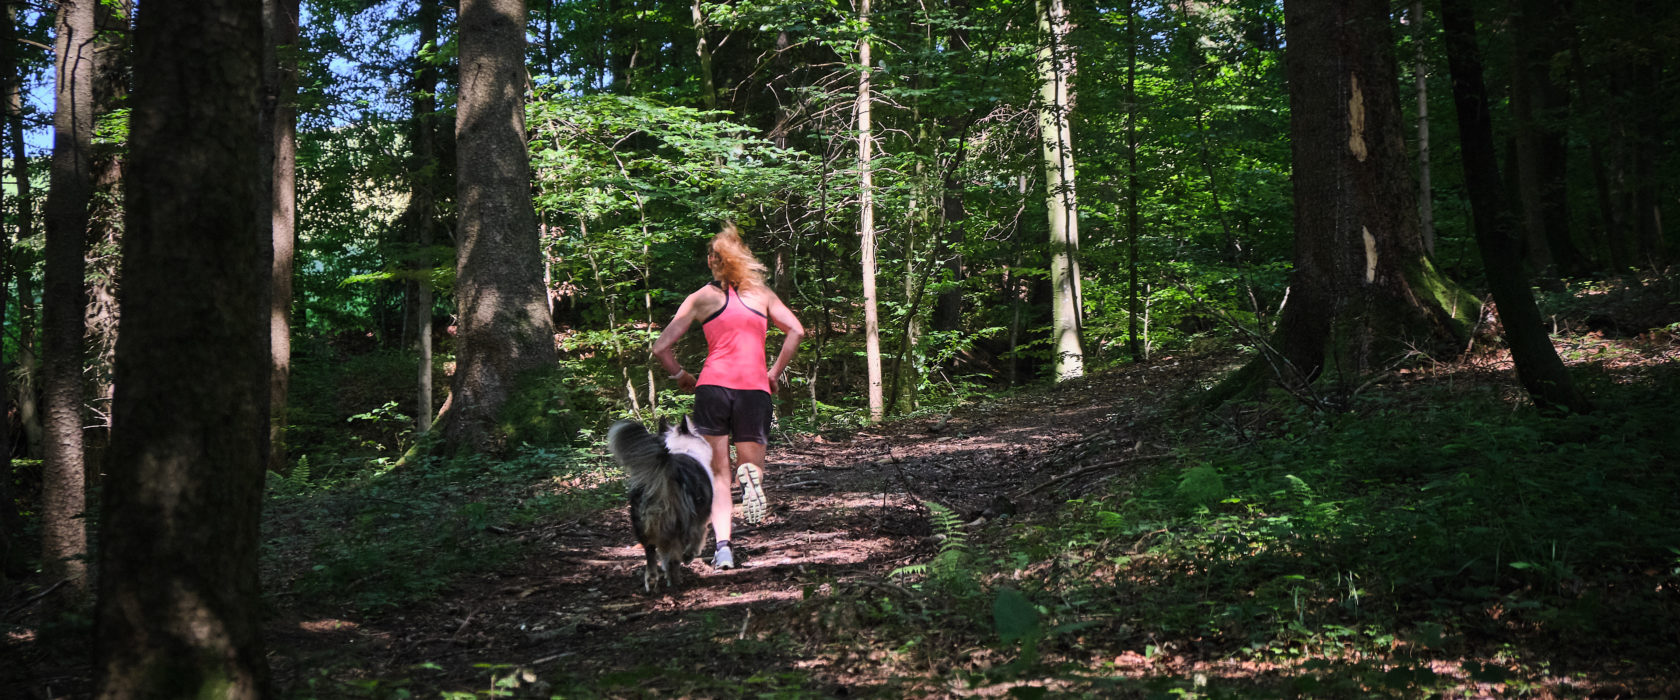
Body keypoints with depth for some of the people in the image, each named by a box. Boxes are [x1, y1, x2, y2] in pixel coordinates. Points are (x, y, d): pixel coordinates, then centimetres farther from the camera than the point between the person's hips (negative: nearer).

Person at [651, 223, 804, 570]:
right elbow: (796, 331, 5)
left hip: (713, 386, -1)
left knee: (717, 474, 10)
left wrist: (682, 377, 17)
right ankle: (750, 475, -24)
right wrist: (775, 373, 12)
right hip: (755, 388, 1)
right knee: (750, 464, 14)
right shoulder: (761, 292, 13)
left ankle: (722, 545, -9)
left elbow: (662, 347, 3)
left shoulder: (702, 297, 8)